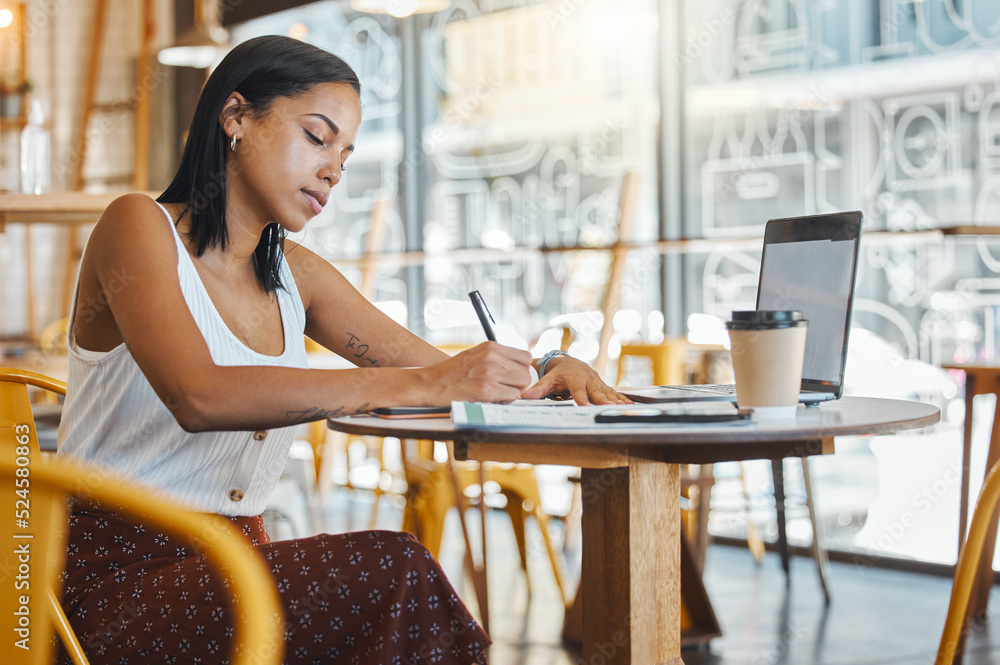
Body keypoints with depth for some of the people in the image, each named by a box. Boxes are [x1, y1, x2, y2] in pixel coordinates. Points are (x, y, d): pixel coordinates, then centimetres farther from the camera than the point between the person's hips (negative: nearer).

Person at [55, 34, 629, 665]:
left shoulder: (295, 275, 14)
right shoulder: (138, 227, -7)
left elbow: (444, 373, 14)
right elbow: (199, 395, -25)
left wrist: (549, 374, -9)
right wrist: (419, 385, -31)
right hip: (116, 578, -6)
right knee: (393, 571, -27)